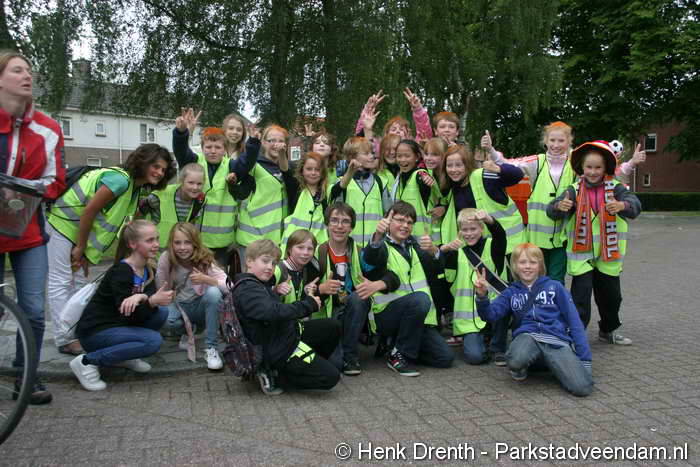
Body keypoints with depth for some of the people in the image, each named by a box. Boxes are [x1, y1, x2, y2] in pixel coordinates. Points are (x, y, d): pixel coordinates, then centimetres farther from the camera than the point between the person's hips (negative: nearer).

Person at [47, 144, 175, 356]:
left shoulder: (136, 187, 3)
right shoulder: (120, 179, -26)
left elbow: (112, 221, 4)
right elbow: (89, 211, -25)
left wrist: (83, 250, 1)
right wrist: (80, 247, -17)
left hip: (79, 228, 10)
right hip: (63, 224, -10)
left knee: (80, 281, 13)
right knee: (61, 281, -4)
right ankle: (65, 339, 1)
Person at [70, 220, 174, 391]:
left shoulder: (149, 270, 5)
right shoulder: (121, 271, -20)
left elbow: (151, 301, -9)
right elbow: (129, 315, -24)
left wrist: (141, 297, -31)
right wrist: (151, 301, -39)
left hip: (117, 325, 8)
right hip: (94, 332, -8)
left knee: (161, 313, -8)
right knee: (153, 340, -25)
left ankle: (123, 356, 5)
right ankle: (88, 361, -15)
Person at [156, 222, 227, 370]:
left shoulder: (205, 260, -19)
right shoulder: (166, 259, -16)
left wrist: (206, 279, -43)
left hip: (200, 306, -1)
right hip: (179, 306, 1)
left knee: (214, 292, -33)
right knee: (168, 318, -34)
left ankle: (211, 348, -21)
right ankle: (186, 333, 5)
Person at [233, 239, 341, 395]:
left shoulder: (260, 284, 12)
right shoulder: (247, 290, -23)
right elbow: (274, 312, -36)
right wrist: (309, 304, -28)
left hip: (289, 332, 11)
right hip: (280, 351, -11)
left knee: (333, 327, 15)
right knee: (331, 377, -12)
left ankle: (309, 366, 15)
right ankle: (275, 378, -4)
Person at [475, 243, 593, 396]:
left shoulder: (555, 287, 11)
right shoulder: (511, 292, 16)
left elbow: (574, 321, 10)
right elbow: (490, 314, 1)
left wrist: (585, 359, 3)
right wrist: (482, 295, -21)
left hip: (558, 340, -1)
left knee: (582, 388, -25)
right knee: (516, 361, -36)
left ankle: (553, 365, 5)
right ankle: (520, 369, 1)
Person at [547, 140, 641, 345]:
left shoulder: (615, 188, -4)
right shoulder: (575, 191, -5)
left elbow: (634, 204, -20)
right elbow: (552, 211, -14)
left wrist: (622, 205, -43)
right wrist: (560, 206, -38)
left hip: (608, 254, 2)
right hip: (581, 254, -2)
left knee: (610, 295, 17)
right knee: (580, 295, -5)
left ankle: (608, 330, 38)